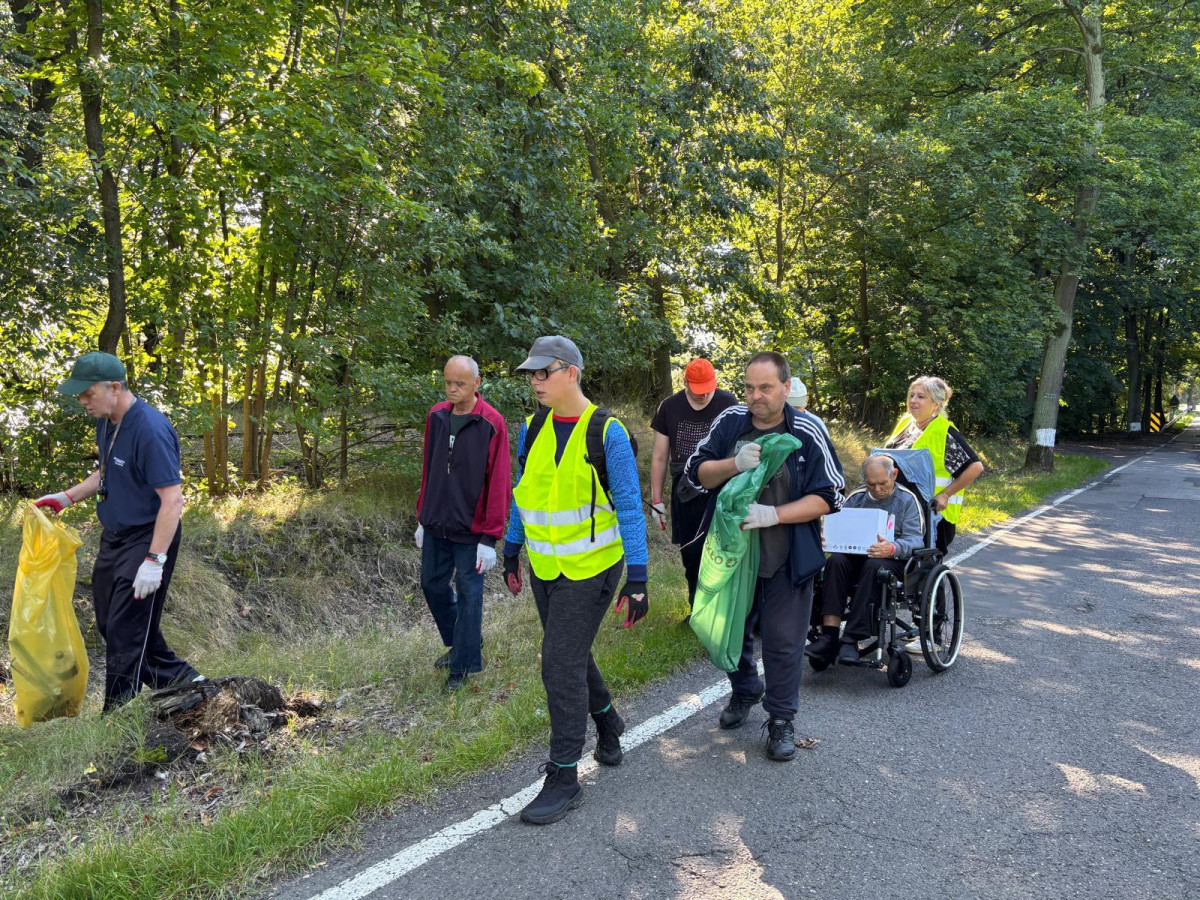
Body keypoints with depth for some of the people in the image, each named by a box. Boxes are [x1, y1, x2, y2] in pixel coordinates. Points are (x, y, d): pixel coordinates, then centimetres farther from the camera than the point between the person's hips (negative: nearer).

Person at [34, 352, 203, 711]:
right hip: (114, 536, 10)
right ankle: (181, 679, 29)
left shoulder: (150, 430, -24)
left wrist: (155, 561, -26)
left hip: (147, 539, -10)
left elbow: (172, 499, -25)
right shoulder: (106, 422, 5)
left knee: (125, 630, -3)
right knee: (110, 623, 16)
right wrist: (67, 497, 10)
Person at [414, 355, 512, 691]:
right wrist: (422, 518, 12)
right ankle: (458, 642, 38)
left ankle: (464, 664, 20)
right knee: (433, 585, 16)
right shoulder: (436, 416, 3)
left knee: (469, 594, 4)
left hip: (470, 529, -6)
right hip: (435, 525, 6)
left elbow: (499, 484, -15)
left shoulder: (492, 424, -14)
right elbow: (428, 471, 10)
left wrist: (490, 538, -16)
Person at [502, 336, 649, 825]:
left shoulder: (607, 433, -15)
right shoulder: (532, 429, 2)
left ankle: (564, 779, 8)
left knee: (561, 664, -7)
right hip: (544, 567, 6)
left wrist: (637, 579, -15)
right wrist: (511, 553, 15)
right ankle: (607, 722, 46)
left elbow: (629, 508, -13)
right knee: (570, 655, 19)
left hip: (590, 568, -6)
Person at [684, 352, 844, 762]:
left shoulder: (807, 434, -12)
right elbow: (696, 473, -5)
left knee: (783, 643, 6)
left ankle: (780, 720, 25)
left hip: (786, 559, -3)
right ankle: (744, 692, 46)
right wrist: (735, 463, -25)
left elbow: (827, 497, -11)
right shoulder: (730, 422, -4)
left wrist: (773, 515, -24)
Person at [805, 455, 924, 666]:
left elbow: (915, 540, -10)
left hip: (893, 560, -3)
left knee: (874, 566, -38)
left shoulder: (907, 499, 3)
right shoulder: (856, 498, 15)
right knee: (835, 561, -30)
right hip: (856, 556, 4)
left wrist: (892, 548, -34)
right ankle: (829, 637, -38)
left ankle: (851, 639, -38)